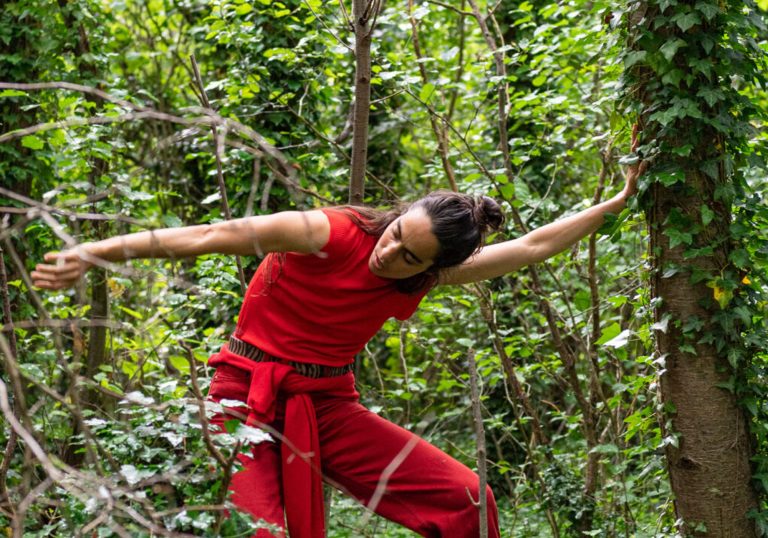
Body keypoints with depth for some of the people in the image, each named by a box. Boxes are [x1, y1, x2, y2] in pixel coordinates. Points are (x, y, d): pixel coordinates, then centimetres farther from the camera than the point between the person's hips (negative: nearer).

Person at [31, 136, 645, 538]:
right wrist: (96, 253, -26)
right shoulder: (327, 235, -18)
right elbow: (210, 237, -22)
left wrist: (615, 203, 9)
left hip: (326, 407, 6)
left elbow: (531, 246, 7)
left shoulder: (423, 276, -1)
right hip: (251, 401, -5)